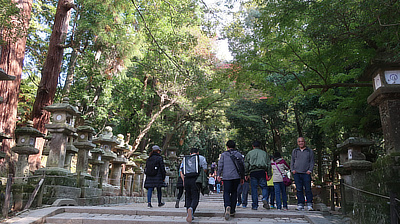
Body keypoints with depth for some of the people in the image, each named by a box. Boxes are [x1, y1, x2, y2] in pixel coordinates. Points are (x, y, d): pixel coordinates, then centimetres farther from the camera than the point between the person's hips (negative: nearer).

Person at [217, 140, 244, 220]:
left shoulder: (223, 154, 4)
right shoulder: (239, 154, 10)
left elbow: (220, 165, 0)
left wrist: (218, 175, 7)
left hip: (226, 176, -2)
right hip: (236, 176, 2)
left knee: (226, 192, 0)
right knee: (234, 192, 13)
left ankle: (227, 206, -27)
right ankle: (232, 211, 15)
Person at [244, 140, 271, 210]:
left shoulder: (249, 153, 11)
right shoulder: (264, 153, 16)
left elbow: (246, 164, 6)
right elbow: (269, 164, 13)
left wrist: (246, 174, 9)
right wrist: (269, 174, 14)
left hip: (253, 172, -1)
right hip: (262, 171, 1)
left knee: (254, 189, 2)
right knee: (264, 187, 8)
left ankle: (255, 206, 4)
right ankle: (265, 199, -18)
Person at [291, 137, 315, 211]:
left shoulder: (310, 151, 11)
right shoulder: (294, 151, 16)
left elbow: (312, 162, 10)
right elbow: (292, 161, 18)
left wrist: (310, 170, -3)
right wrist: (293, 169, 5)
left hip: (306, 173, -2)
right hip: (297, 173, 2)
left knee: (308, 189, -5)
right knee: (299, 189, 0)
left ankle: (309, 205, 1)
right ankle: (300, 204, 4)